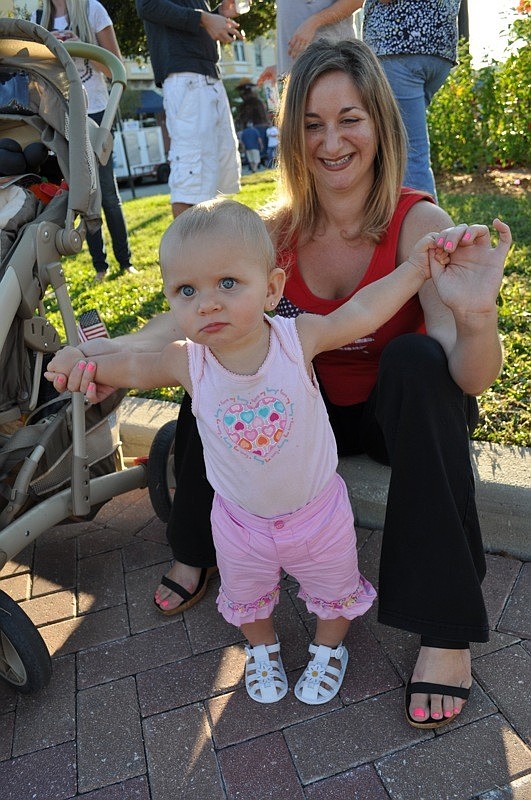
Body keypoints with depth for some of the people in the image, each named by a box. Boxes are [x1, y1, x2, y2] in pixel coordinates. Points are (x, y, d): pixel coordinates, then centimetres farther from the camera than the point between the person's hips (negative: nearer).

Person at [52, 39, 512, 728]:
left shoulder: (420, 223, -20)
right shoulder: (280, 230, -9)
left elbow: (472, 377, -31)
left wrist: (478, 318, -54)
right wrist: (118, 349, -36)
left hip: (400, 413, -3)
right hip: (315, 411, 3)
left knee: (415, 358, -33)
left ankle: (447, 629, -24)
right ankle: (197, 551, 7)